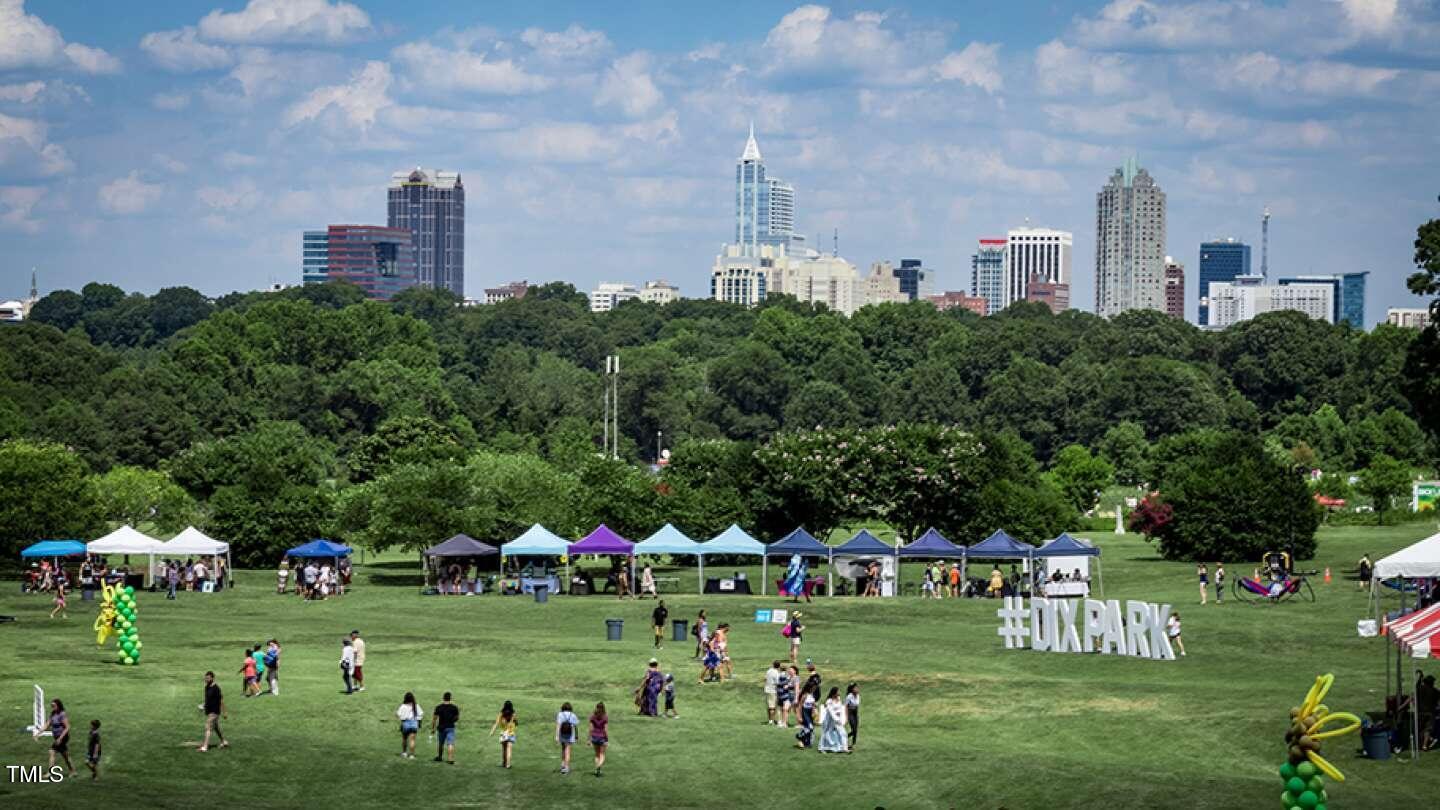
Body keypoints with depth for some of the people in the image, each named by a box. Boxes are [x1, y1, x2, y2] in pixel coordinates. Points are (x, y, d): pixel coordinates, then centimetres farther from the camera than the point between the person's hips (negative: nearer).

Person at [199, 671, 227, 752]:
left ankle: (204, 747, -14)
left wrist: (224, 712, -12)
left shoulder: (216, 688, -17)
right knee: (216, 728, 19)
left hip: (214, 711, -9)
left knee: (208, 728, -12)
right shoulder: (207, 687, 7)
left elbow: (221, 700, -14)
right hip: (208, 711, 9)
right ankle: (224, 742, 34)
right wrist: (203, 705, 5)